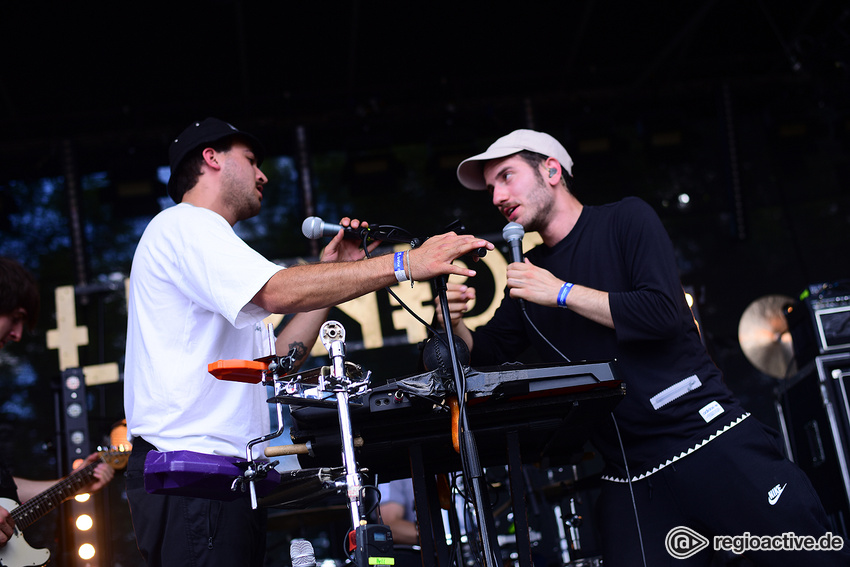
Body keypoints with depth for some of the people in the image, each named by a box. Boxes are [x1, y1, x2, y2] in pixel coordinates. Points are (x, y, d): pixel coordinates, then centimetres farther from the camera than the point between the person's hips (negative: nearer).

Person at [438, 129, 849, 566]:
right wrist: (457, 321, -3)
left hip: (712, 438, -4)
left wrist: (563, 293, -11)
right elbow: (486, 357, 17)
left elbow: (665, 312, -13)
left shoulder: (625, 219, 0)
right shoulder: (527, 275, 14)